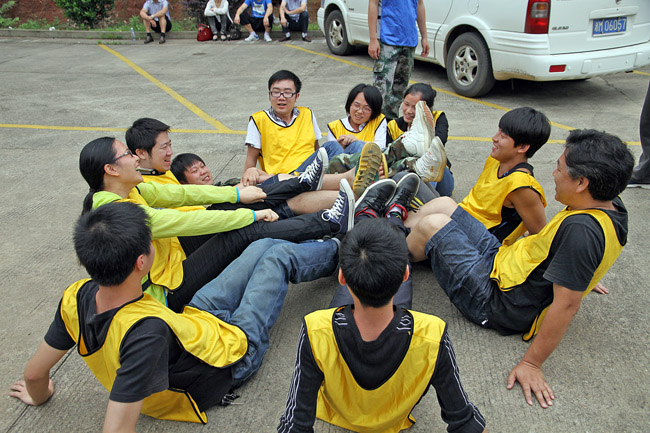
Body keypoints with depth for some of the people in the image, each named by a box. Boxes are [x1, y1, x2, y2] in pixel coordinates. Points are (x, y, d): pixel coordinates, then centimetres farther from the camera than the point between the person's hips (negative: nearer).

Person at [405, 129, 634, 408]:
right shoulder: (611, 206, -3)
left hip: (497, 302, -9)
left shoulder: (581, 230, -32)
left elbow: (566, 306, -30)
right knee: (443, 204, 9)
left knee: (432, 225, -10)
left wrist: (532, 364, -25)